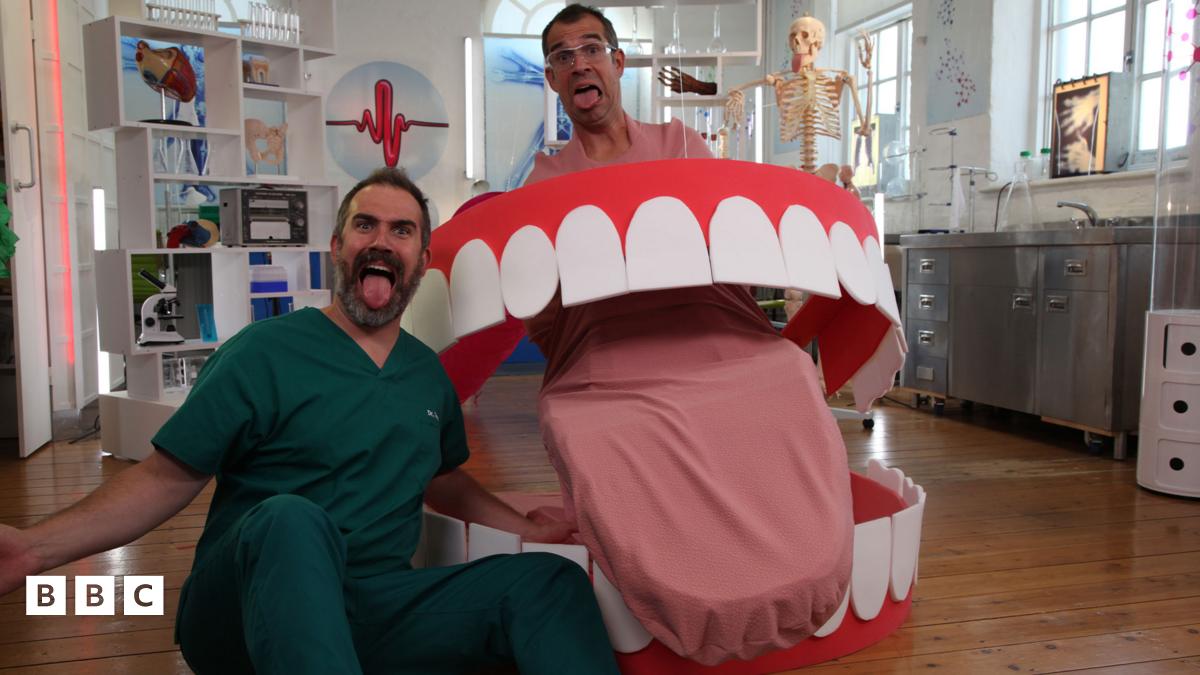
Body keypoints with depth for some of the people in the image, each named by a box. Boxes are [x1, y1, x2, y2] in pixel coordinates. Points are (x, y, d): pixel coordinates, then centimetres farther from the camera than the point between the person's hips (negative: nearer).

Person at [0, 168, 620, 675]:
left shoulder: (428, 373, 12)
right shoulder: (264, 353, -5)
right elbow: (168, 476, -6)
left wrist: (527, 527, 16)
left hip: (377, 607, 4)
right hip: (251, 609, -4)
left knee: (550, 581, -17)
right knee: (290, 519, -38)